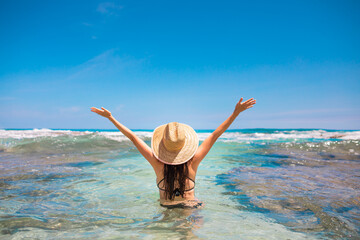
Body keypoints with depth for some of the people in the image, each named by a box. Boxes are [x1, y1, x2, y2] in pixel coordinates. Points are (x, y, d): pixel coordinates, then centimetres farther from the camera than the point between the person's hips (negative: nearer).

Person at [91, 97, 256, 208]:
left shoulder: (158, 164, -17)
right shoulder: (192, 163, -16)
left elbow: (133, 137, -11)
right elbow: (215, 135, -12)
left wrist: (110, 117, -3)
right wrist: (236, 113, -5)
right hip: (191, 207, -1)